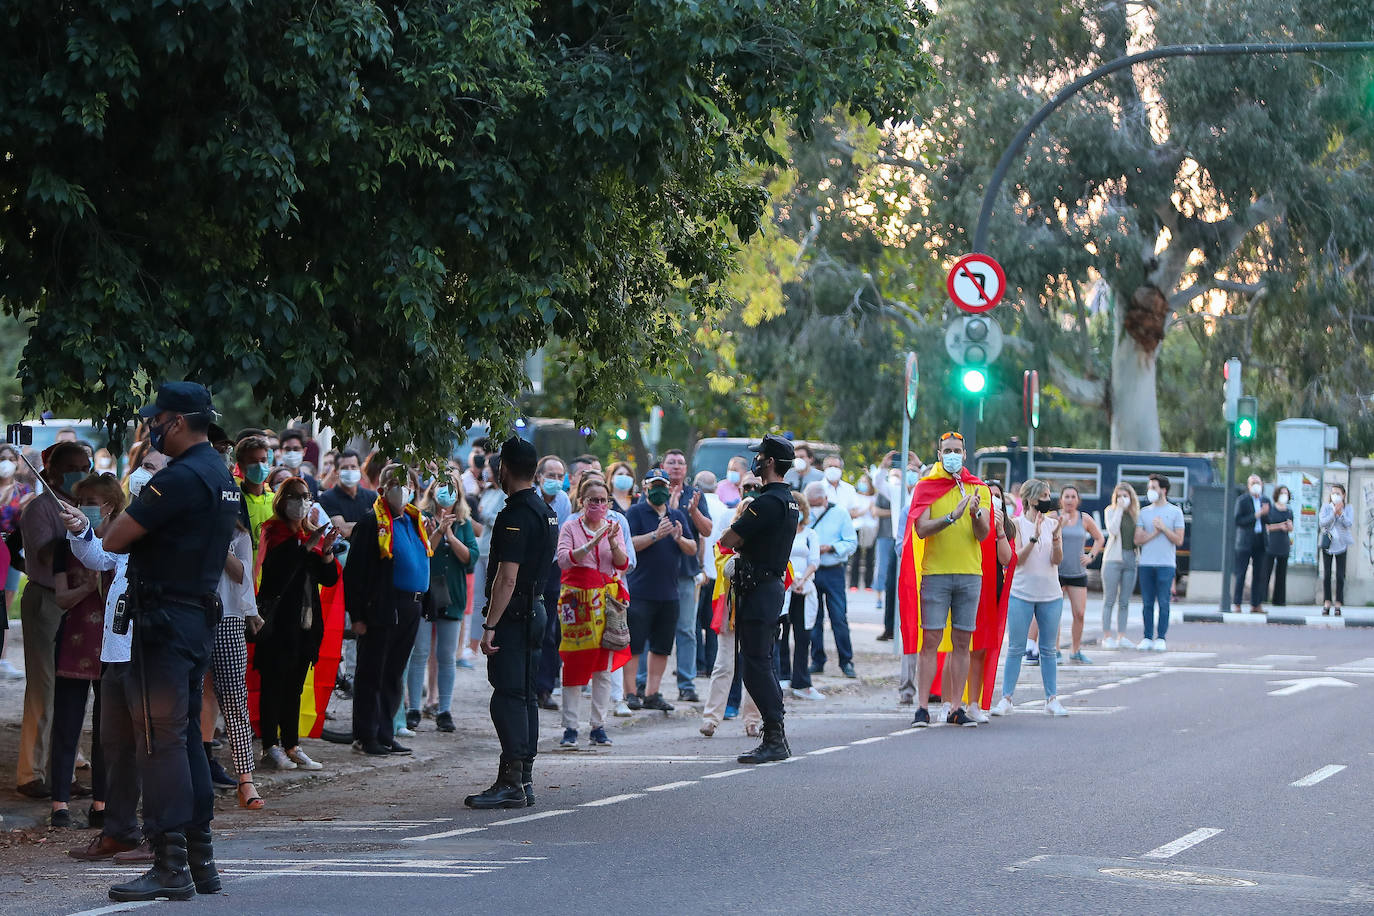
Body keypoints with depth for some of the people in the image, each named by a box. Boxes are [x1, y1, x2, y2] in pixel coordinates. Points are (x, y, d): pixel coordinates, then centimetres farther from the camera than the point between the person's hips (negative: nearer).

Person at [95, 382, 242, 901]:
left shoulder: (180, 478, -17)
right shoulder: (221, 474, 14)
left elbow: (113, 541, -17)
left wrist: (129, 512, 4)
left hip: (166, 619, -10)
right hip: (201, 616, 10)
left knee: (160, 737, -8)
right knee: (186, 736, 14)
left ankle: (171, 866, -10)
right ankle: (200, 859, 17)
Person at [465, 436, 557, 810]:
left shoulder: (516, 515, -17)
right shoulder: (544, 510, 14)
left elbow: (507, 578, -22)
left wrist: (490, 626, -21)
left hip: (513, 615, -10)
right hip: (534, 611, 10)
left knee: (507, 697, -10)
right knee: (524, 696, 12)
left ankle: (511, 783, -14)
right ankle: (524, 780, 15)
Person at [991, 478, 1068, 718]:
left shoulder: (1053, 524, 6)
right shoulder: (1016, 523, 0)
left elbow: (1057, 560, -1)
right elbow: (1017, 558, -9)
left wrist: (1055, 537, -18)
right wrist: (1034, 537, -21)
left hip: (1051, 595, 2)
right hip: (1022, 594, -2)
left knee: (1048, 649, 6)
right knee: (1015, 648, -1)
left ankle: (1052, 699, 10)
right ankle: (1006, 698, 3)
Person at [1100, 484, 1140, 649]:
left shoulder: (1135, 513, 13)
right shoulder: (1110, 511, 1)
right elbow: (1113, 531, -16)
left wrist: (1139, 556, 8)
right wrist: (1119, 509, -13)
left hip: (1130, 559, 4)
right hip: (1113, 559, -4)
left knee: (1124, 602, 6)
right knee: (1110, 600, -2)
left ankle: (1121, 636, 10)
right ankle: (1107, 637, 0)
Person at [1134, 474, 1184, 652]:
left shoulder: (1175, 512, 5)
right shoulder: (1144, 512, 13)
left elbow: (1179, 540, 0)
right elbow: (1138, 540, 7)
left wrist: (1163, 528, -9)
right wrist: (1154, 533, -7)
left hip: (1165, 564, -3)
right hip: (1145, 563, 3)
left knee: (1163, 602, -4)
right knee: (1147, 603, 3)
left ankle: (1161, 639, 1)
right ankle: (1147, 638, 8)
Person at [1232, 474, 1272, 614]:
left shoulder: (1266, 500, 12)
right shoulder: (1242, 500, -2)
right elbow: (1238, 521, -11)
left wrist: (1265, 513, -12)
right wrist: (1255, 516, -17)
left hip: (1261, 542, 4)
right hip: (1245, 542, -4)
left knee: (1259, 574, 4)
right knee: (1240, 573, -4)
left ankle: (1256, 605, 8)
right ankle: (1236, 604, -2)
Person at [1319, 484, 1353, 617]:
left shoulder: (1348, 508, 3)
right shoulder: (1326, 507, 3)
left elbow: (1349, 524, -10)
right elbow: (1322, 523, -9)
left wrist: (1340, 512, -21)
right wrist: (1334, 512, -19)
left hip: (1341, 544, -1)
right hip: (1327, 544, 1)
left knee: (1340, 576, -3)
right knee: (1326, 575, 0)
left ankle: (1338, 605, 0)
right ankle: (1326, 604, 5)